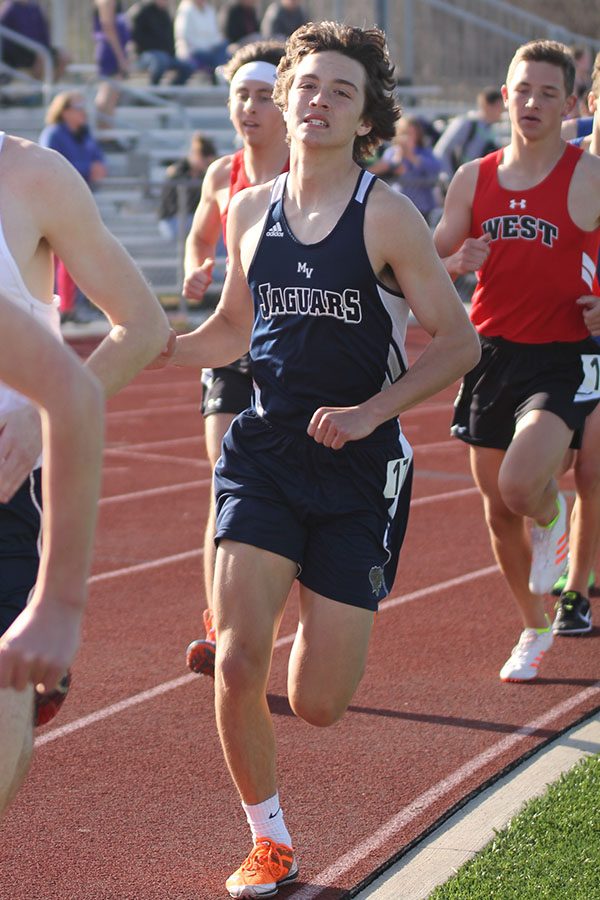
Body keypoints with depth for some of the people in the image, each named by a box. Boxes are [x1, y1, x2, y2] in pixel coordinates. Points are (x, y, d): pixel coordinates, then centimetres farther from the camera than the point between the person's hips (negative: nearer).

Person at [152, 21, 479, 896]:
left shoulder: (386, 216, -8)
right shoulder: (250, 211, 5)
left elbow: (459, 342, -6)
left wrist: (371, 411, -17)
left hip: (359, 470, -3)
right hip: (264, 455, 3)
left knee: (317, 704, -1)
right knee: (236, 668, -13)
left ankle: (319, 627, 38)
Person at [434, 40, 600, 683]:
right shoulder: (472, 180, 7)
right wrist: (458, 262, -10)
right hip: (491, 352, 5)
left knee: (521, 485, -25)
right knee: (497, 508, 10)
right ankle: (534, 629, 31)